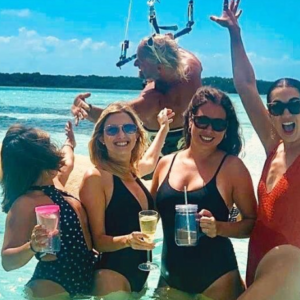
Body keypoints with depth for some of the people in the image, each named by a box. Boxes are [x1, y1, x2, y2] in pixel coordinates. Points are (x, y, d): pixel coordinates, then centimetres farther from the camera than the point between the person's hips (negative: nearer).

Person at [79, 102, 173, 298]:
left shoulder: (132, 171, 8)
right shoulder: (96, 177, -15)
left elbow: (150, 161, 34)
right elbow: (98, 240, -13)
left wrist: (164, 128, 41)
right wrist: (127, 240, -30)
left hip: (141, 272, 8)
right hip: (112, 276, -8)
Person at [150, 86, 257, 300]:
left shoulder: (232, 166, -8)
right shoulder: (166, 164, 3)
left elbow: (253, 222, -5)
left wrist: (219, 227, -21)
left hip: (216, 279, -3)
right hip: (169, 277, 4)